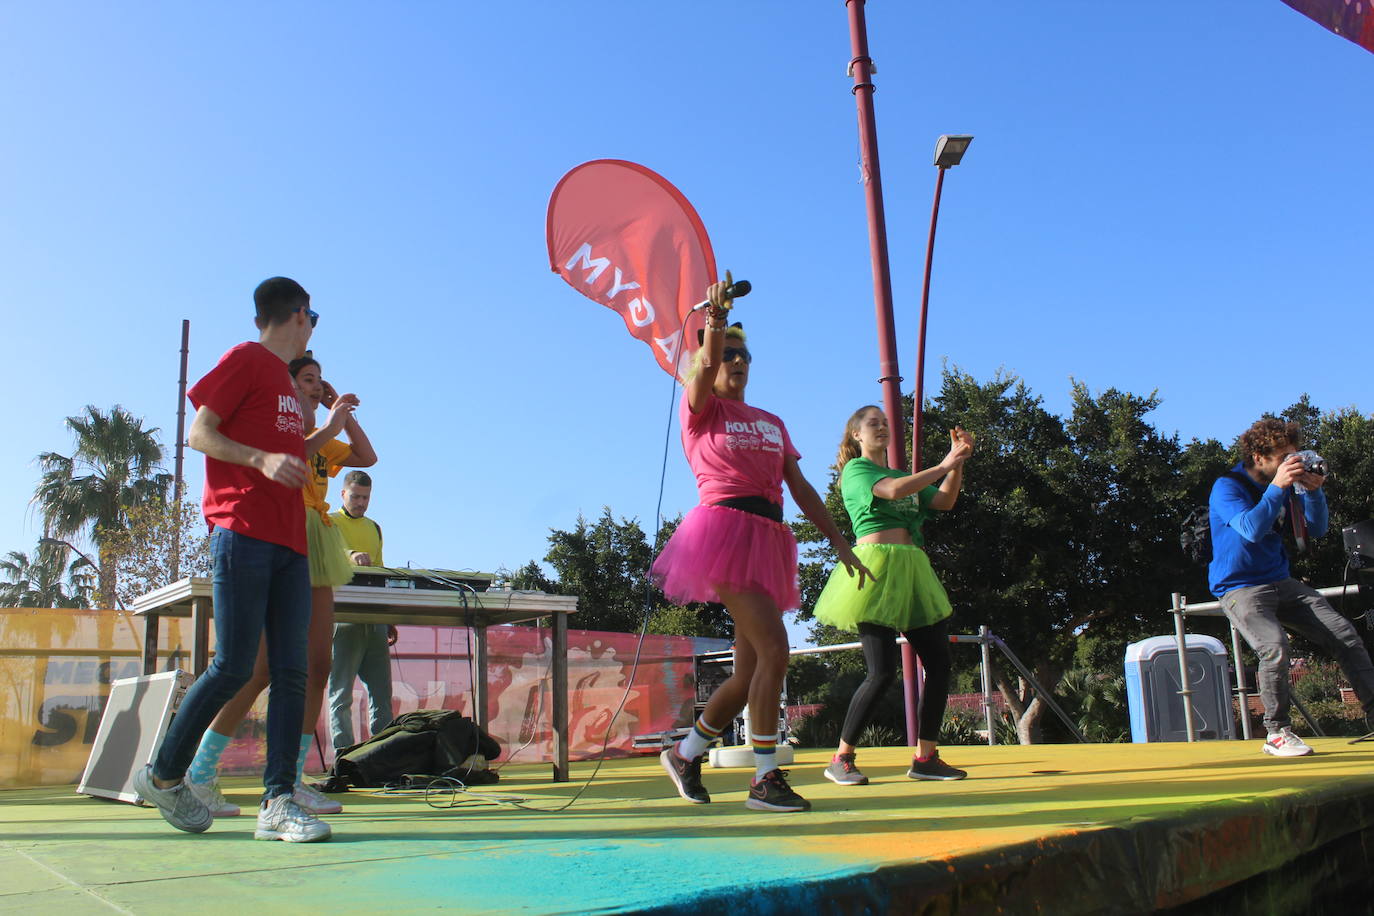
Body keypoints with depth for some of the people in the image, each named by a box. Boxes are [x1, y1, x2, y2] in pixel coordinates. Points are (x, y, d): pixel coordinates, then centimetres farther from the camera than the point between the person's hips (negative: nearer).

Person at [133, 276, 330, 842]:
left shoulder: (286, 381, 25)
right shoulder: (245, 361, 2)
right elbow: (199, 434, -5)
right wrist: (263, 459, -18)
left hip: (289, 544, 8)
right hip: (243, 535, -8)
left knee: (291, 671, -3)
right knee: (233, 667, -7)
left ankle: (278, 802, -4)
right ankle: (163, 775, 13)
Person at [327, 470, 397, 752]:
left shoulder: (374, 528, 21)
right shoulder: (330, 523, 3)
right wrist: (350, 555, -40)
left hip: (373, 621, 6)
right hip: (344, 619, -6)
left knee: (382, 693, 3)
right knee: (341, 693, -5)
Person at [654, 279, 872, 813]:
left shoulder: (771, 423, 22)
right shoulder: (700, 409, 6)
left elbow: (800, 487, 18)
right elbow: (705, 367, -16)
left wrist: (839, 542, 12)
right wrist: (715, 319, -33)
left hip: (769, 540, 7)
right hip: (726, 529, -7)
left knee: (750, 671, 6)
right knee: (774, 650, -18)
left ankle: (684, 754, 25)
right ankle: (765, 779, -9)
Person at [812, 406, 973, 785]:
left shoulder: (903, 473, 25)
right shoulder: (856, 469, 3)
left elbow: (943, 501, 12)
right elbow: (894, 490, -15)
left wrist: (957, 461, 1)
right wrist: (943, 465, -9)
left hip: (914, 571, 8)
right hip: (877, 566, -8)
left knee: (939, 663, 1)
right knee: (883, 671, -12)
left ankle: (925, 757, 11)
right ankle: (841, 759, 0)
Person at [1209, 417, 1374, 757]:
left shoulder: (1283, 485, 7)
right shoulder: (1227, 487, -13)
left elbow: (1317, 529, 6)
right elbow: (1252, 530, -28)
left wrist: (1314, 491, -11)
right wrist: (1277, 487, -30)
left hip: (1280, 582, 7)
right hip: (1240, 587, -7)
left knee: (1345, 635, -4)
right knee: (1275, 648, -28)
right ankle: (1277, 733, -13)